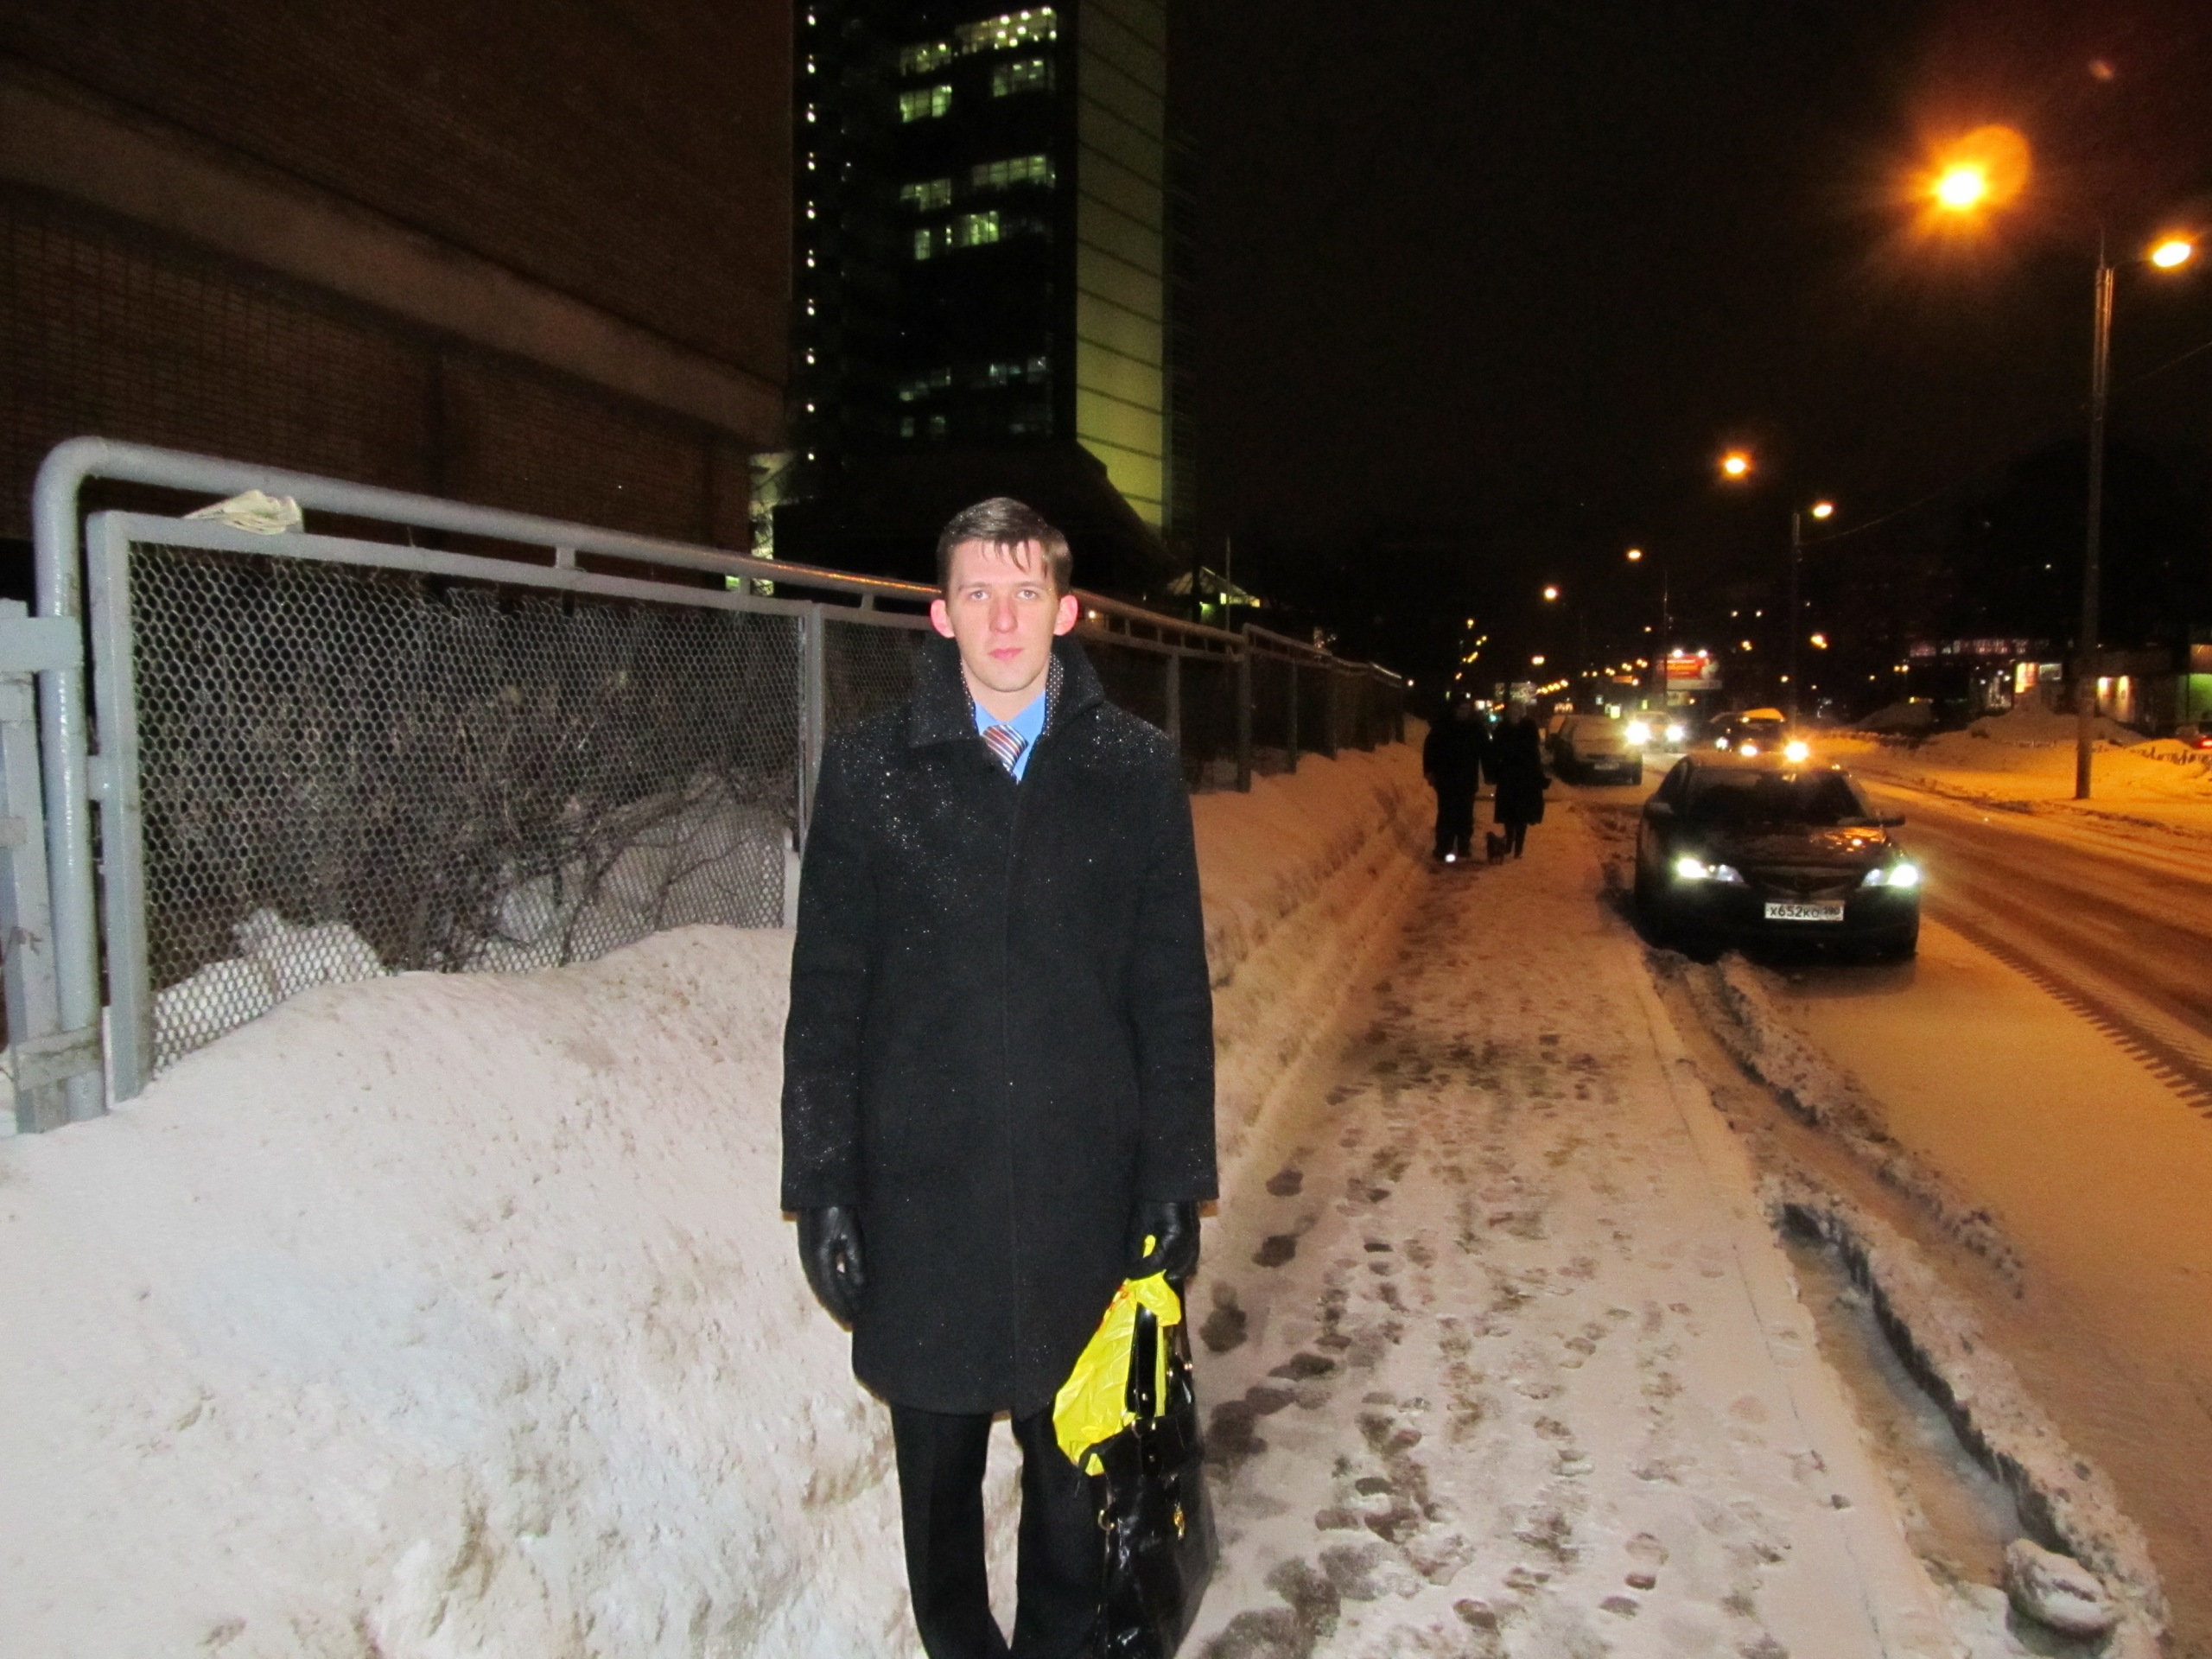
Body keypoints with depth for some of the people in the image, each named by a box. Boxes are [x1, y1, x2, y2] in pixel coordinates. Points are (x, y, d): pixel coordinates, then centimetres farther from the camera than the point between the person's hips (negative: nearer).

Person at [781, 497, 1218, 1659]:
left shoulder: (1135, 768, 1)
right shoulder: (869, 769, 0)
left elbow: (1175, 993, 2)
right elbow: (825, 997, 1)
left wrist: (1176, 1180, 0)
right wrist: (820, 1187, -2)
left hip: (1085, 1184, 0)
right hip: (919, 1185, 0)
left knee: (1076, 1459, 13)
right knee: (937, 1460, 16)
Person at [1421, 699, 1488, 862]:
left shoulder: (1477, 729, 5)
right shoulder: (1442, 727, -3)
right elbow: (1430, 748, -2)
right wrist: (1430, 771, -11)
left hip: (1467, 781, 3)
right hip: (1446, 779, -3)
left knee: (1465, 815, 10)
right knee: (1447, 816, -5)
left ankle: (1464, 847, 22)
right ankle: (1444, 851, -4)